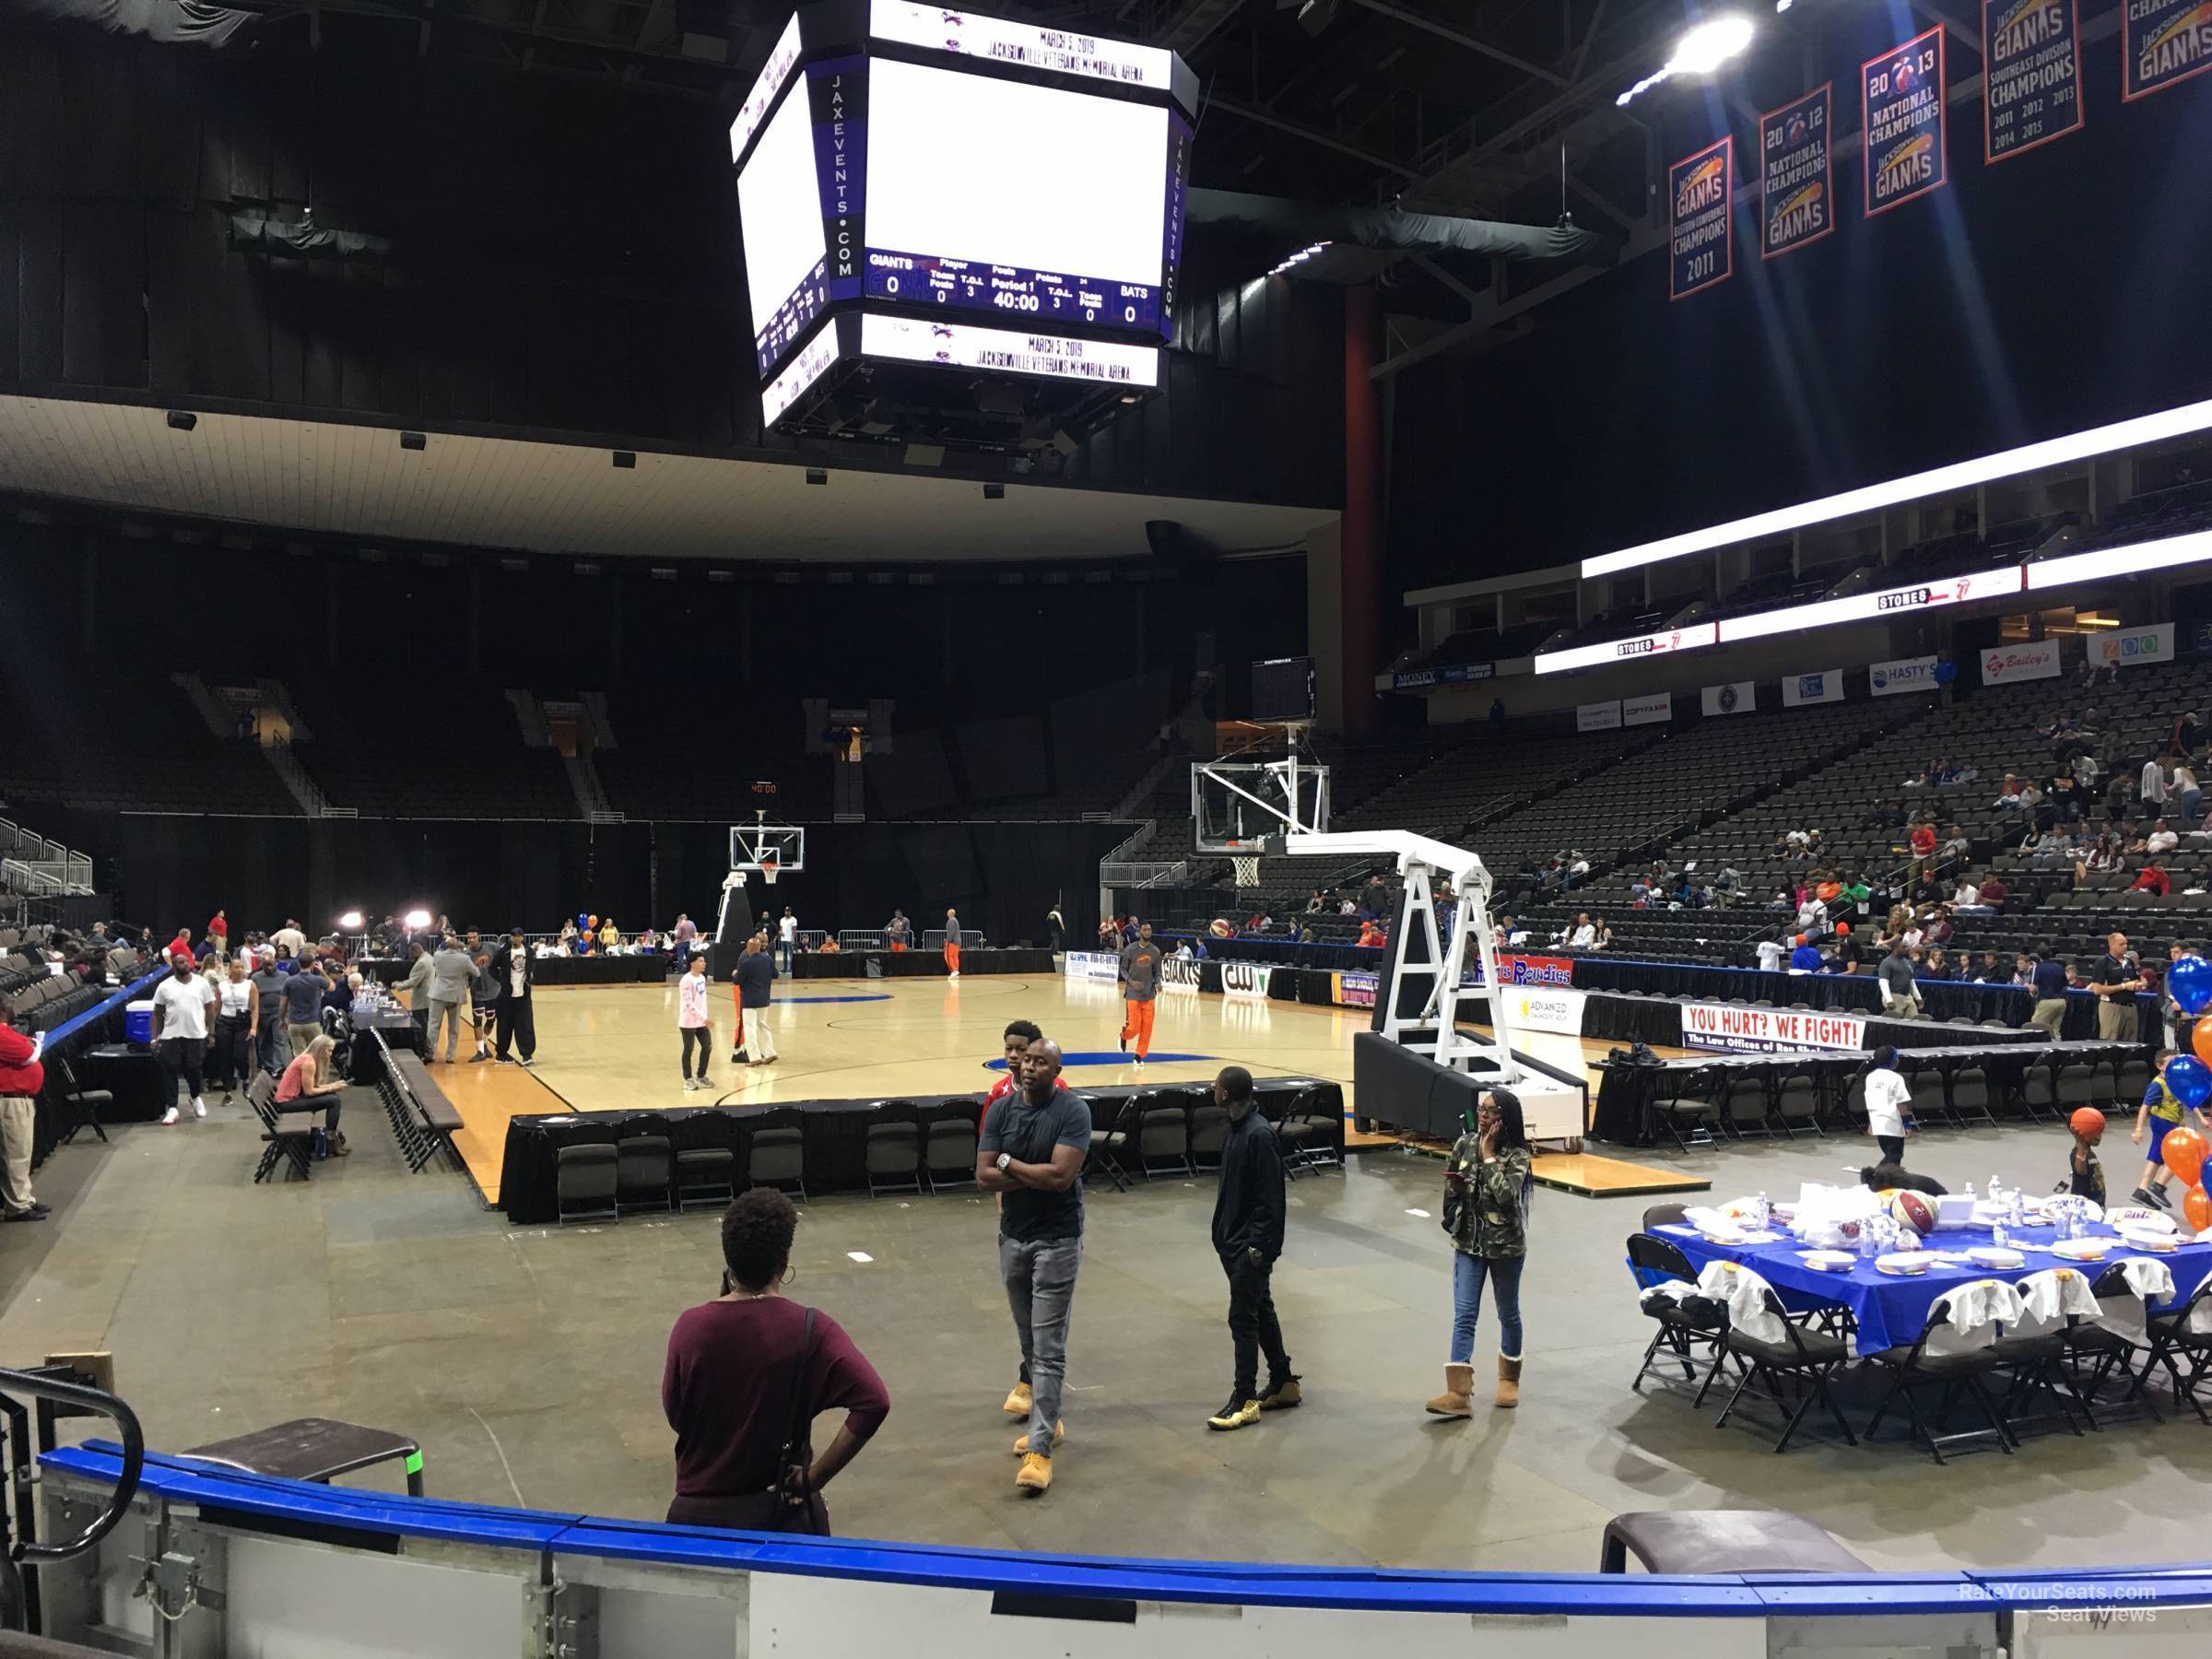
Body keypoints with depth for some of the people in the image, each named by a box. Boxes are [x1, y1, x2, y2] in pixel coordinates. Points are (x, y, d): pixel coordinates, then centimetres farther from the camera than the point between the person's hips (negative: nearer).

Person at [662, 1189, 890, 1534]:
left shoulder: (690, 1327, -7)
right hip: (782, 1513, -2)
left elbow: (674, 1415, 7)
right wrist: (815, 1477, -10)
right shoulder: (810, 1330, -11)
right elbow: (874, 1402, -20)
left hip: (698, 1512, 2)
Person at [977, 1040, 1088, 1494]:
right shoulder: (1001, 1109, -1)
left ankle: (1040, 1448, -3)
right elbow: (983, 1176, -6)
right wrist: (1037, 1176, -16)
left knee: (1048, 1349, -5)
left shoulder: (1073, 1111, -14)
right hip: (1012, 1237, 5)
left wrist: (1009, 1163, -12)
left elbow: (1060, 1175, -23)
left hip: (1056, 1240, -5)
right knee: (1029, 1342, 17)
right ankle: (1048, 1419, 33)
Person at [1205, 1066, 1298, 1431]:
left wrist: (1257, 1244, -19)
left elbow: (1270, 1198, -20)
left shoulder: (1259, 1135, -21)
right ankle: (1284, 1384, 29)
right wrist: (1224, 1235, 16)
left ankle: (1245, 1399, 4)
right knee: (1261, 1311, 17)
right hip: (1234, 1241, 9)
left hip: (1252, 1245, -9)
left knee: (1243, 1318, -4)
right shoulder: (1236, 1128, 7)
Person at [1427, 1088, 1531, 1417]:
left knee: (1508, 1313, 14)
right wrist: (1456, 1187, -13)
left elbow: (1506, 1195, -27)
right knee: (1463, 1316, -4)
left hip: (1506, 1245, -3)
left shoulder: (1517, 1155, -12)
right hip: (1469, 1243, 3)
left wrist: (1488, 1155, -21)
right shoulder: (1465, 1144, 0)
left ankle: (1509, 1380, 35)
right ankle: (1459, 1394, -8)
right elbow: (1450, 1188, 10)